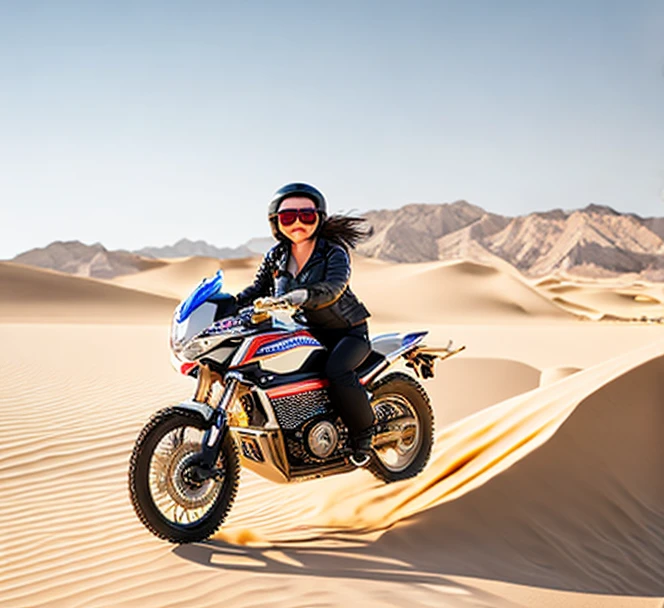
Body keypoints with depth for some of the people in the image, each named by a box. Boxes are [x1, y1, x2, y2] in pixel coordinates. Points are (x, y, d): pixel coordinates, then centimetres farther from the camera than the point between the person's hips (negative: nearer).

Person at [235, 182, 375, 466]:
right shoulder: (275, 256, 3)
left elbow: (334, 287, -33)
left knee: (336, 369, -33)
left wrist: (301, 296, -52)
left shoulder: (335, 253, -15)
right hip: (305, 331, 6)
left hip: (348, 329, -6)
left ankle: (364, 434, -13)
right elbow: (257, 289, 6)